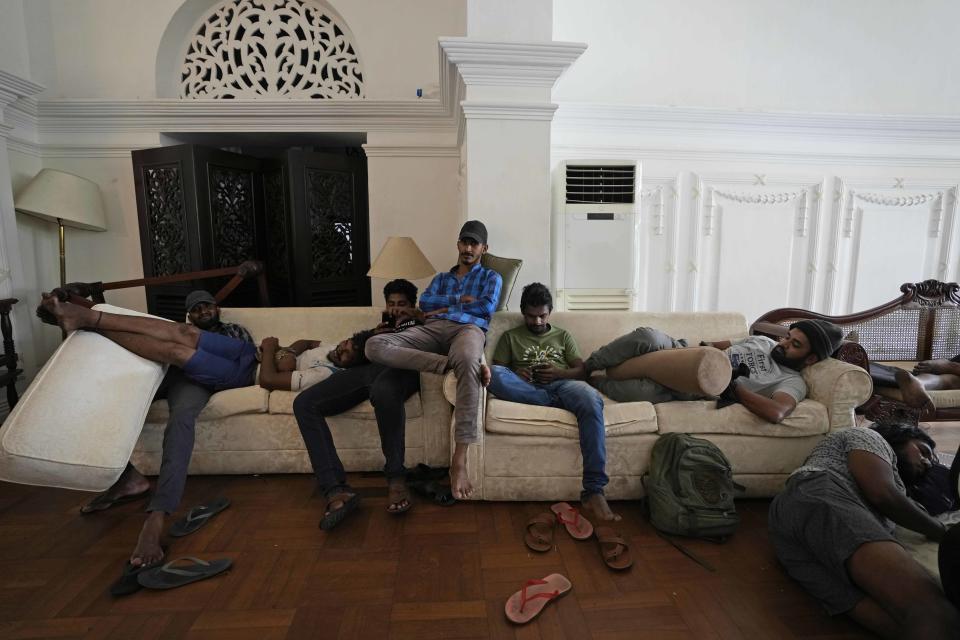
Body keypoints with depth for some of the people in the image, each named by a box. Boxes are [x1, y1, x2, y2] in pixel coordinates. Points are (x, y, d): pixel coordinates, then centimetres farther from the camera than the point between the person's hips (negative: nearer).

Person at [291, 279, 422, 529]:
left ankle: (396, 478, -28)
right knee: (304, 403, -21)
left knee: (384, 391, -44)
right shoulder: (378, 329, 40)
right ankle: (337, 490, -31)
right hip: (365, 369, 5)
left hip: (400, 368, -4)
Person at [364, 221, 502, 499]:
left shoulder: (491, 277, 26)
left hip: (469, 328, -4)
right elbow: (424, 302, 14)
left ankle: (459, 458, -44)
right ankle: (454, 363, -36)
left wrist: (445, 306, 8)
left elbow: (487, 306, 4)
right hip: (433, 330, 4)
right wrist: (460, 299, 4)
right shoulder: (440, 278, 36)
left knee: (467, 361, -45)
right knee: (374, 346, -25)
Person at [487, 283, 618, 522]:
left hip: (563, 383, 1)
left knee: (592, 400, -37)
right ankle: (556, 404, -24)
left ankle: (593, 491, -38)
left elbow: (581, 370, 16)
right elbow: (497, 370, 13)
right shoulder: (510, 337, 24)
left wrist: (560, 372, -5)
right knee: (493, 374, -33)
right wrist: (516, 374, -9)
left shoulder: (563, 336, 27)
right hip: (526, 388, 0)